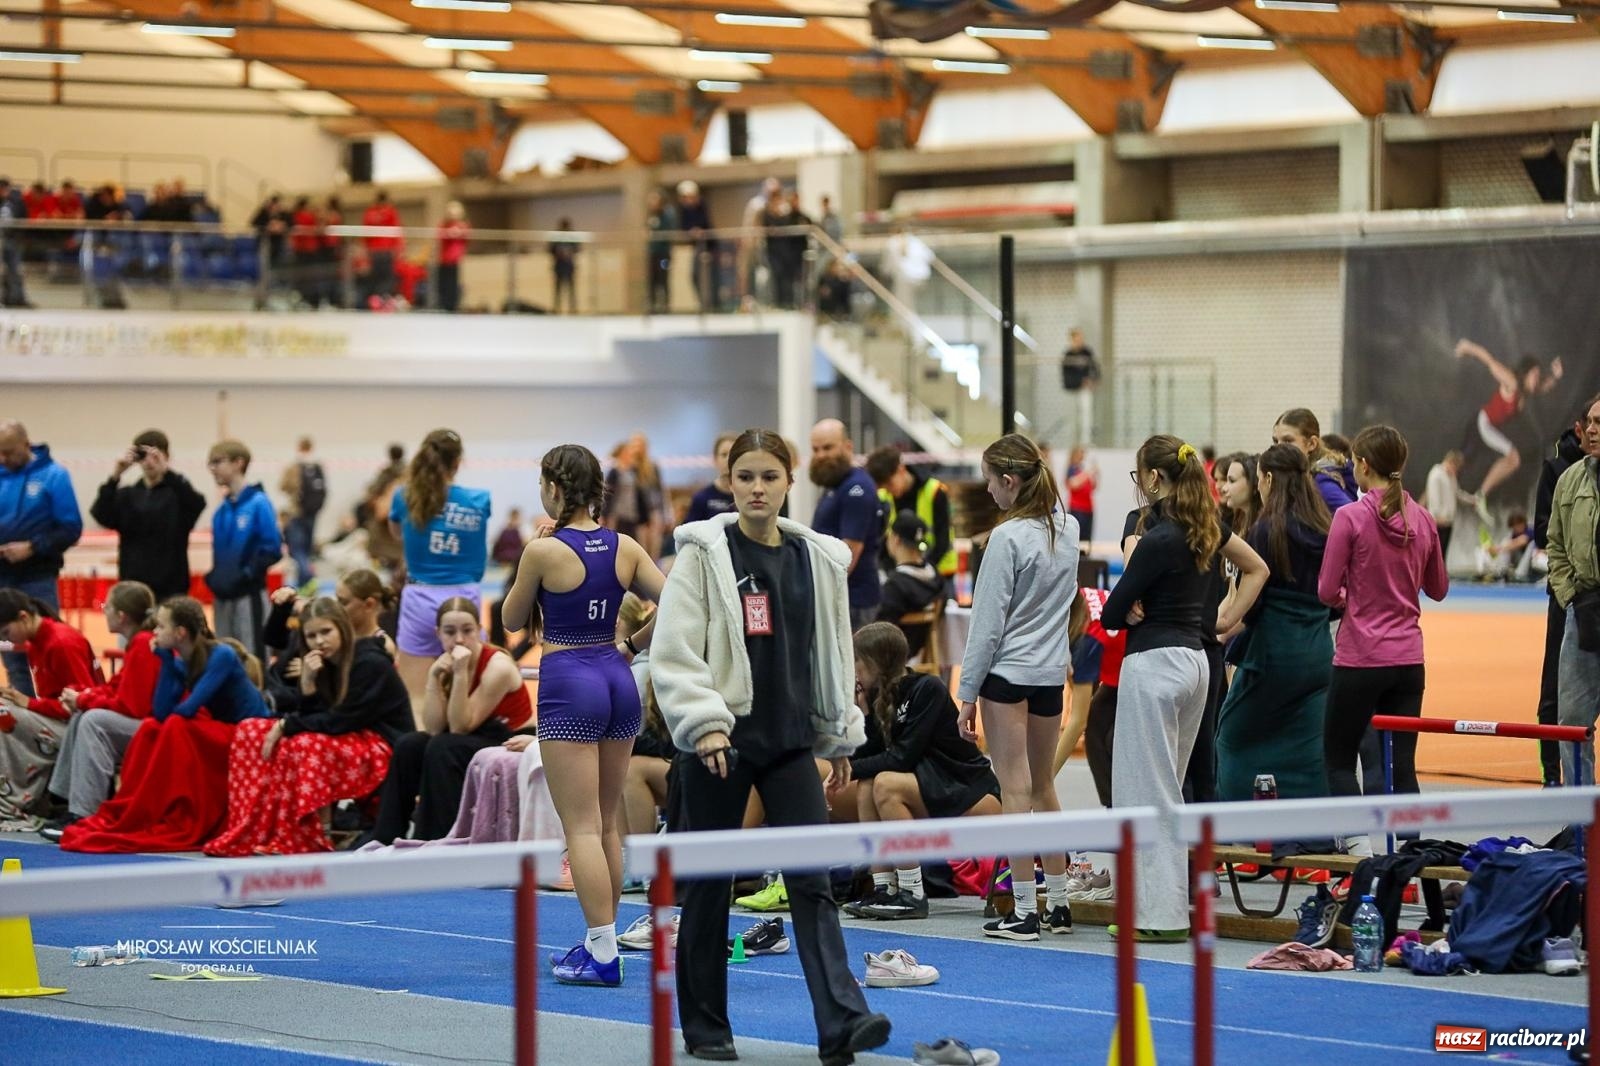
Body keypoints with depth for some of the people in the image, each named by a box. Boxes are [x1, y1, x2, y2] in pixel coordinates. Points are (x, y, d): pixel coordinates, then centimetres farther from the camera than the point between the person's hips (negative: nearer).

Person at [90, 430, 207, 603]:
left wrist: (166, 471, -32)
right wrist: (116, 475, -21)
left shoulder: (177, 493, 1)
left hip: (170, 590, -3)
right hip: (133, 589, 3)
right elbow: (101, 514, -8)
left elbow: (198, 503, -21)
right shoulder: (127, 495, 9)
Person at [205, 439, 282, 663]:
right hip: (223, 597, 7)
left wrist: (245, 576, -17)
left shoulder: (258, 503, -9)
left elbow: (272, 549, -14)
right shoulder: (221, 511, 10)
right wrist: (213, 577, 3)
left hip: (249, 596, -7)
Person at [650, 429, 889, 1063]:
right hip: (719, 742, -3)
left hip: (790, 742, 3)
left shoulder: (818, 559, 9)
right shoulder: (703, 554, -4)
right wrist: (704, 724, -20)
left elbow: (834, 655, 17)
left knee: (812, 880, -7)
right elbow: (673, 651, -10)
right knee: (708, 884, 5)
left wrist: (840, 739, 18)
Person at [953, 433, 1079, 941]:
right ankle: (1057, 903, 20)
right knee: (1043, 785, 17)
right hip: (1052, 670, 7)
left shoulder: (1008, 537, -15)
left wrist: (967, 693, -8)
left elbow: (988, 622, -13)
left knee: (1015, 789, -3)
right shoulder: (1067, 528, 4)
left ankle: (1023, 911, -2)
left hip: (1008, 671, -7)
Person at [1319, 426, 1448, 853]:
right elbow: (1437, 588, 15)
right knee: (1402, 765, 8)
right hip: (1408, 658, 5)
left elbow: (1327, 590, -10)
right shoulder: (1422, 520, 3)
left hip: (1360, 657, -4)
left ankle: (1359, 843, -8)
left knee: (1339, 757, 8)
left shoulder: (1351, 517, -12)